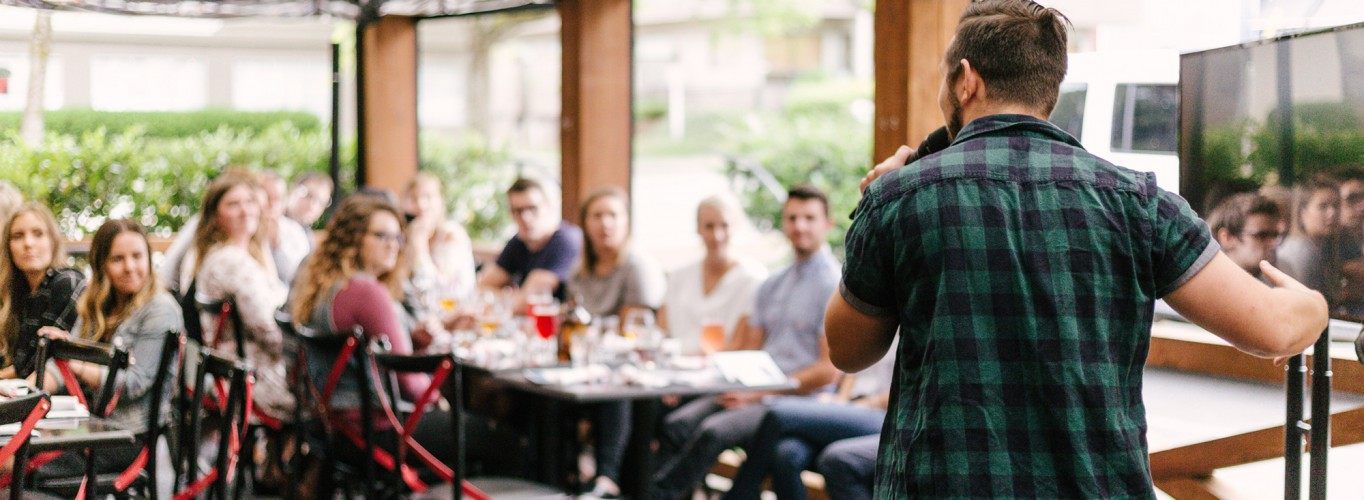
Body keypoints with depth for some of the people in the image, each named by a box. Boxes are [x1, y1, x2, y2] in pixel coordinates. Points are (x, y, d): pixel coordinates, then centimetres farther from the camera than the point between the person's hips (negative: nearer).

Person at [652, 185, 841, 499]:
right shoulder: (772, 286, 19)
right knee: (678, 424, -17)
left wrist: (760, 393, -14)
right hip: (756, 392, 7)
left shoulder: (835, 286, -5)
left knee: (714, 431, -29)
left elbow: (829, 370, -11)